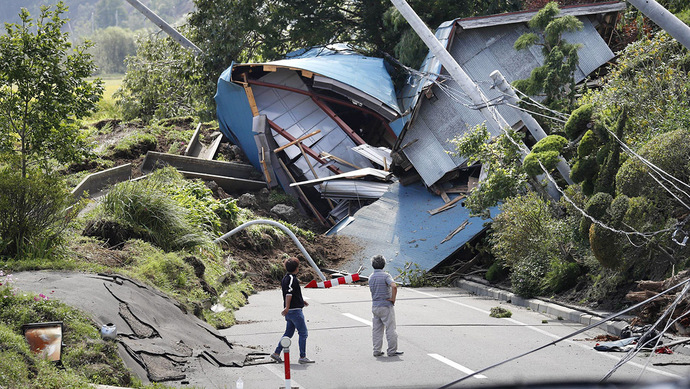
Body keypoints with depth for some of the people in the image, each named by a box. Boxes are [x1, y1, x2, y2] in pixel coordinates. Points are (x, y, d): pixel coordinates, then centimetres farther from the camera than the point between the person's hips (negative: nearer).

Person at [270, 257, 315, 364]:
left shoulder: (285, 278, 14)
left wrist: (301, 301, 34)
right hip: (295, 310, -9)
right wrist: (287, 307, -33)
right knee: (303, 333, -1)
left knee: (288, 333, 16)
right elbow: (289, 294, -27)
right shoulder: (292, 279, -16)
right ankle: (302, 357, 0)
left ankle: (276, 353, 14)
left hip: (289, 311, 9)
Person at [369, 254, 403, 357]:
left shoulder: (371, 277, 7)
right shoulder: (385, 275, -14)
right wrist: (393, 299, -17)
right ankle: (392, 350, 2)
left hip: (375, 305, 6)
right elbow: (394, 286, -29)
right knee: (390, 328, 1)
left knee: (377, 329, 10)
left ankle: (377, 350, 11)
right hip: (386, 306, -6)